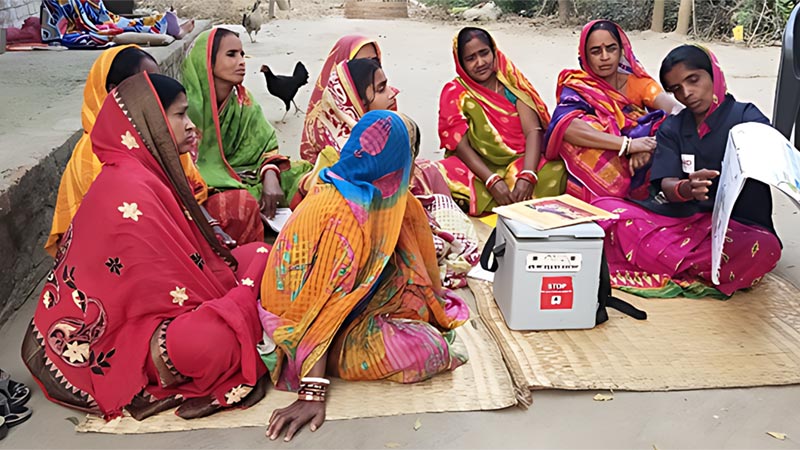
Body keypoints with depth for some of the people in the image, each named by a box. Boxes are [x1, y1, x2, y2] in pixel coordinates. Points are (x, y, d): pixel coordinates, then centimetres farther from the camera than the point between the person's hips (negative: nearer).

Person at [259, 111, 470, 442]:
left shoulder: (344, 184, -3)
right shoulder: (345, 216, -30)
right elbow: (324, 308, -32)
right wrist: (312, 392, -33)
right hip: (306, 325, -9)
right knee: (431, 349, -22)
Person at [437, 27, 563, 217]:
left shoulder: (512, 82, 9)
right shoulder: (454, 93, 5)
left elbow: (533, 131, -4)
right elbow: (461, 145, -6)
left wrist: (527, 176, -23)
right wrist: (493, 182, -23)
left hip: (521, 162, 1)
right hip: (479, 168, -1)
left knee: (557, 171, -30)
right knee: (444, 178, -33)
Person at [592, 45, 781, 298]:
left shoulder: (746, 118, 2)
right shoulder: (671, 129, 13)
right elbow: (666, 186, -2)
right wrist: (685, 190, -28)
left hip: (737, 226, -3)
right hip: (680, 218, 3)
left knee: (764, 248, -38)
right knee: (605, 208, -20)